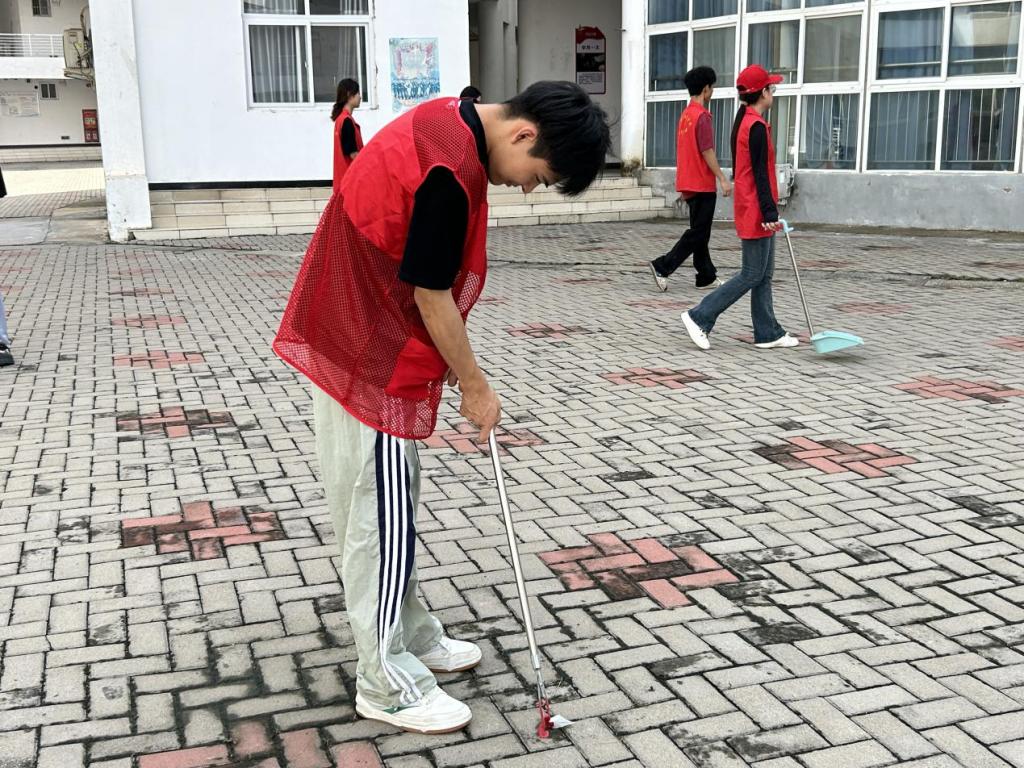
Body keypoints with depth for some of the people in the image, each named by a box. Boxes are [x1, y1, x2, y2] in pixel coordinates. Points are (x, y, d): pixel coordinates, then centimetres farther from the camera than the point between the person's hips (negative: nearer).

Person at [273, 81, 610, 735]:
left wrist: (459, 368, 14)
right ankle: (387, 683, 10)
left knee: (390, 505, 18)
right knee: (381, 512, -2)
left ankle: (412, 636, 32)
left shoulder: (450, 121, 5)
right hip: (370, 357, -10)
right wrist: (475, 386, -8)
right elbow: (430, 296, -20)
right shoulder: (451, 169, -26)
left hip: (366, 340, 10)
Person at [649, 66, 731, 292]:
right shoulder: (702, 116, -15)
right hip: (702, 183, -9)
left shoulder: (685, 114, 13)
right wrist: (723, 179, -17)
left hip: (688, 183, 9)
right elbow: (707, 151, -19)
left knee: (700, 232, 12)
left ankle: (707, 277, 16)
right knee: (698, 233, -5)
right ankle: (663, 266, -11)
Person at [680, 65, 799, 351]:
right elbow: (760, 174, -20)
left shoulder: (743, 121, 14)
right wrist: (770, 213, -21)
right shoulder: (757, 127, -16)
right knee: (752, 275, -5)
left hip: (749, 209, 10)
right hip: (756, 213, -10)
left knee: (764, 275, 12)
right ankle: (699, 317, -2)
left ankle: (768, 333, 17)